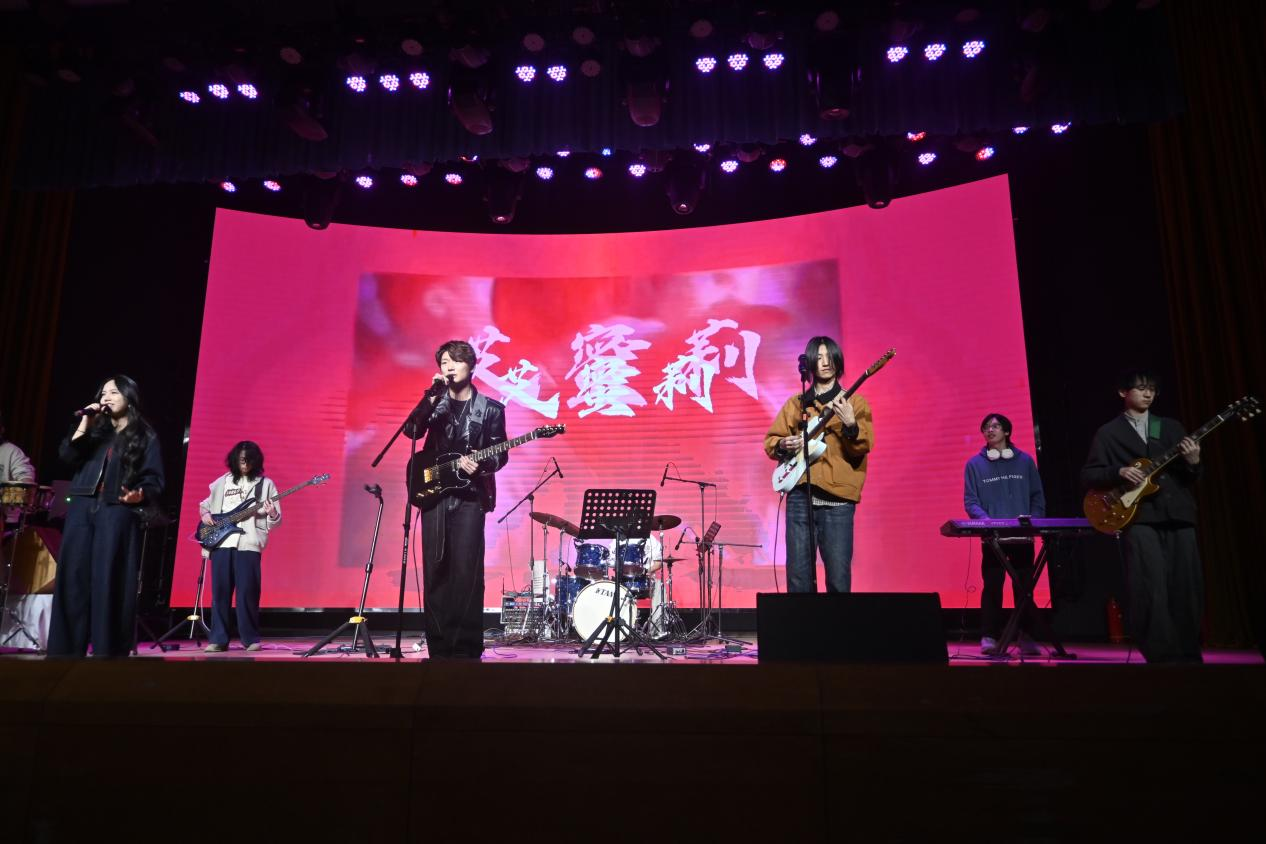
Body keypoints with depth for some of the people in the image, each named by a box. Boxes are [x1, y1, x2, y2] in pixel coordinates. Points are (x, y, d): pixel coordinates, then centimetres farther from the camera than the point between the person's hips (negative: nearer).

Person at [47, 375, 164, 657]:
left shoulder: (145, 436, 7)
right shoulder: (95, 430, 20)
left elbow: (154, 480, -1)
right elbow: (67, 456, 3)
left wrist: (139, 496, -21)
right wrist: (84, 424, -1)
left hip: (118, 513, -4)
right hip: (82, 509, 5)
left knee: (109, 582, -7)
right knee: (73, 578, 1)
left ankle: (108, 650, -3)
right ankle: (67, 649, 6)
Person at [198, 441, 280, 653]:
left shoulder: (265, 484, 6)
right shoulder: (222, 482, 14)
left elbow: (276, 522, 4)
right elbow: (204, 504, 27)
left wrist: (272, 515, -19)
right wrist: (204, 514, 5)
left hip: (249, 544, -3)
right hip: (221, 542, 3)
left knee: (247, 592, -5)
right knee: (220, 591, 2)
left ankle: (250, 638, 5)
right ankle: (218, 639, 9)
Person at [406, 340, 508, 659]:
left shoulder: (491, 409, 6)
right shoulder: (434, 403, 11)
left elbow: (500, 454, 5)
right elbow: (412, 431, -7)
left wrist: (480, 465, -15)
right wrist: (432, 396, -16)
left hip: (469, 497, -2)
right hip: (434, 495, 2)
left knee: (466, 572, -8)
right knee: (434, 571, 2)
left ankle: (466, 647, -1)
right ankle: (439, 645, 10)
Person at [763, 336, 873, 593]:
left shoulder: (854, 402, 7)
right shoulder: (795, 403, 15)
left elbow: (863, 447, -4)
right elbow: (769, 441, 18)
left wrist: (850, 425, -23)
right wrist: (784, 445, -3)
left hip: (837, 496, -2)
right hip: (800, 494, 3)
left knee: (839, 576, -4)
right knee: (799, 574, 4)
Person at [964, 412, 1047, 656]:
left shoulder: (1025, 461, 9)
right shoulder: (975, 464, 4)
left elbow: (1037, 497, 9)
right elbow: (970, 501, -1)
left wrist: (1034, 522, -6)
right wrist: (985, 519, -18)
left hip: (1023, 537, 2)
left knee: (1024, 587, 6)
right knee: (992, 587, -3)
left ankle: (1026, 637, 14)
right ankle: (989, 637, 2)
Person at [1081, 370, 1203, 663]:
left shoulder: (1171, 427, 18)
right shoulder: (1108, 433, 8)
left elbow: (1190, 478, 17)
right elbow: (1088, 476, 2)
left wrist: (1193, 463, -5)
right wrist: (1119, 472, -14)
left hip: (1177, 514, 4)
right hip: (1139, 517, -4)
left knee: (1187, 587, 2)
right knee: (1152, 589, -13)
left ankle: (1188, 653, 15)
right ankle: (1163, 656, -6)